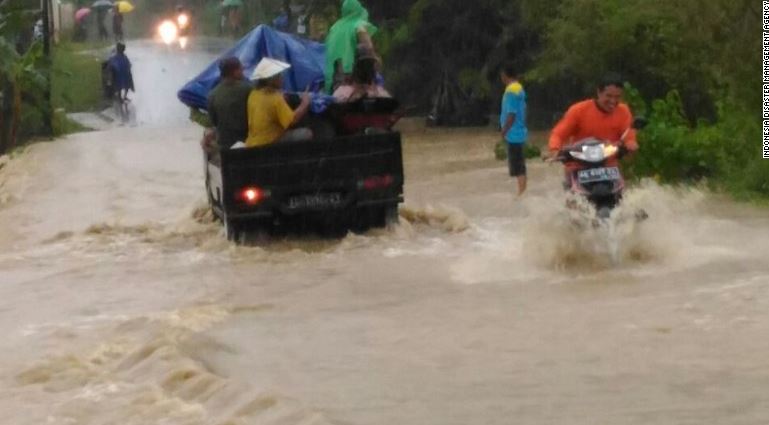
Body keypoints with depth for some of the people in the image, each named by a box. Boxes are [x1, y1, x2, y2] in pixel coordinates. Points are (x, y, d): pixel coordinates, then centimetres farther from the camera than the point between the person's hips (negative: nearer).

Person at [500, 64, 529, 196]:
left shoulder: (511, 91, -17)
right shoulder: (519, 88, 11)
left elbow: (511, 114, -21)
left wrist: (504, 132, -13)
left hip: (513, 134, -10)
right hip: (519, 133, 10)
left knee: (517, 167, -7)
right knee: (519, 164, 14)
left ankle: (521, 193, -6)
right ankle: (523, 192, 18)